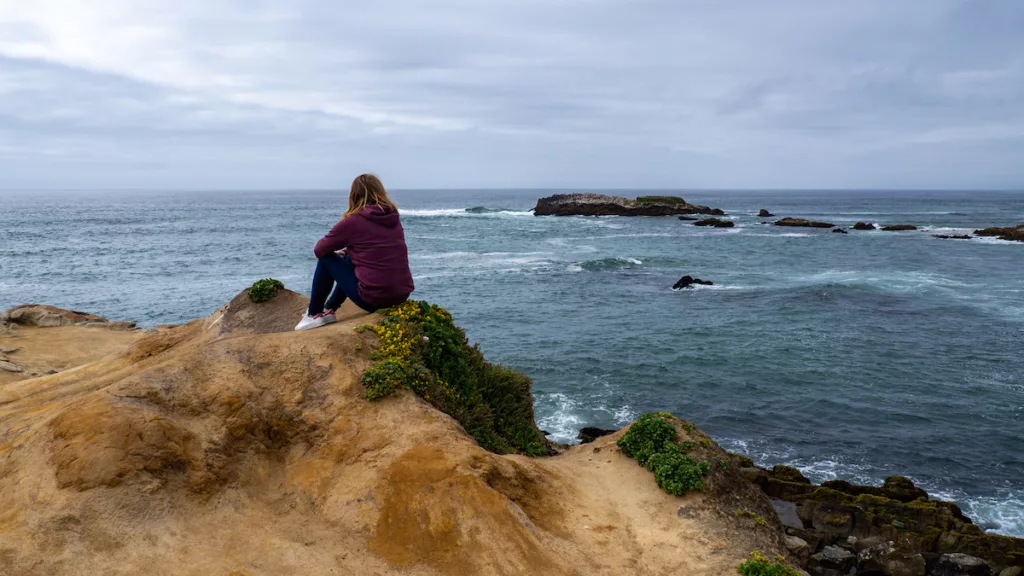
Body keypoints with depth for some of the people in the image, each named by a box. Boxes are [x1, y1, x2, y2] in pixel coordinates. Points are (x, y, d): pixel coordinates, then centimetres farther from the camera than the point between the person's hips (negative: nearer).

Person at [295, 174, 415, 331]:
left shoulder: (352, 220, -6)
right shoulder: (394, 217, 10)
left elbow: (319, 250, 6)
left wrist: (339, 250, 26)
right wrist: (347, 251, 28)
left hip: (372, 298, -6)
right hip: (402, 296, 6)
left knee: (326, 259, 15)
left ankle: (314, 315, 24)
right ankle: (329, 309, 43)